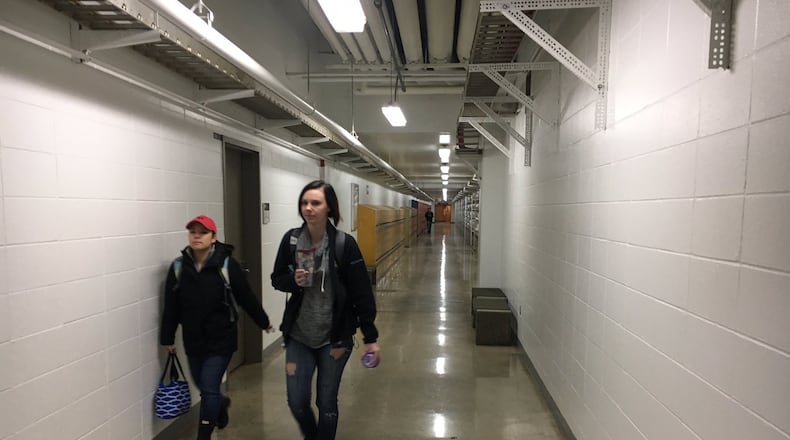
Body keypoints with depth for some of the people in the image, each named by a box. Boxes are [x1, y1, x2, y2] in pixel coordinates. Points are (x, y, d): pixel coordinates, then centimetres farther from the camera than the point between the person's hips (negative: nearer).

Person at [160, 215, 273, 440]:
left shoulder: (228, 265, -15)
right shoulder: (178, 267, -5)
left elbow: (247, 297, -7)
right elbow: (171, 306, 2)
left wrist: (263, 322, 3)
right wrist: (167, 338, 6)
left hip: (221, 340, -4)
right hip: (193, 341, 4)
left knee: (209, 389, -3)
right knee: (203, 387, 21)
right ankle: (221, 404, 54)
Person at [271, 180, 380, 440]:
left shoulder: (344, 244, -14)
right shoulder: (291, 240, -5)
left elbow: (362, 293, -10)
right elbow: (276, 279, 7)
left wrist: (370, 337, -9)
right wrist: (293, 281, -16)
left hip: (335, 336, -2)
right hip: (298, 335, 3)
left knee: (327, 403, 10)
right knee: (296, 402, 10)